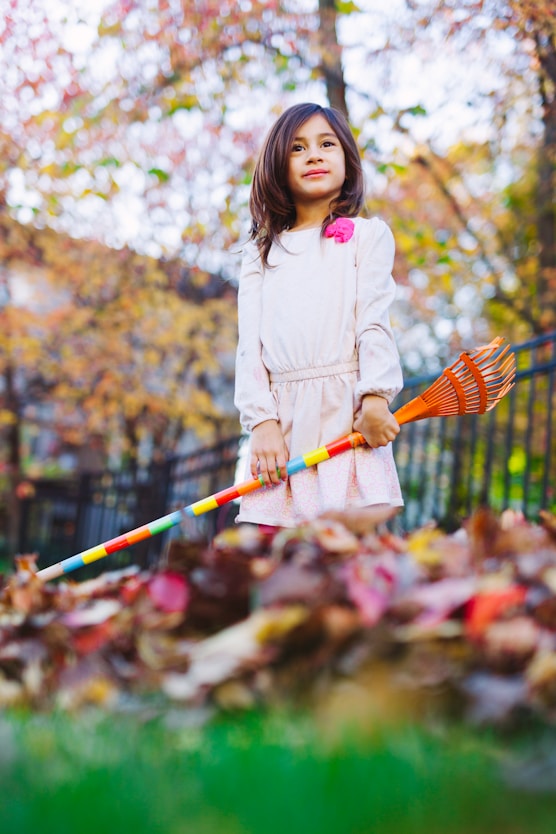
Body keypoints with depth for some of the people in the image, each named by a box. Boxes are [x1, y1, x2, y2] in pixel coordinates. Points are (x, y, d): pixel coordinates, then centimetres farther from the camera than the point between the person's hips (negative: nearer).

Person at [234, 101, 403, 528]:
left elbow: (374, 321, 0)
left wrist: (375, 398, -15)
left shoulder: (368, 235, 13)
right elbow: (250, 345, 10)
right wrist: (262, 422, -5)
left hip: (347, 414, -2)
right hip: (283, 421, 2)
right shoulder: (260, 254, 19)